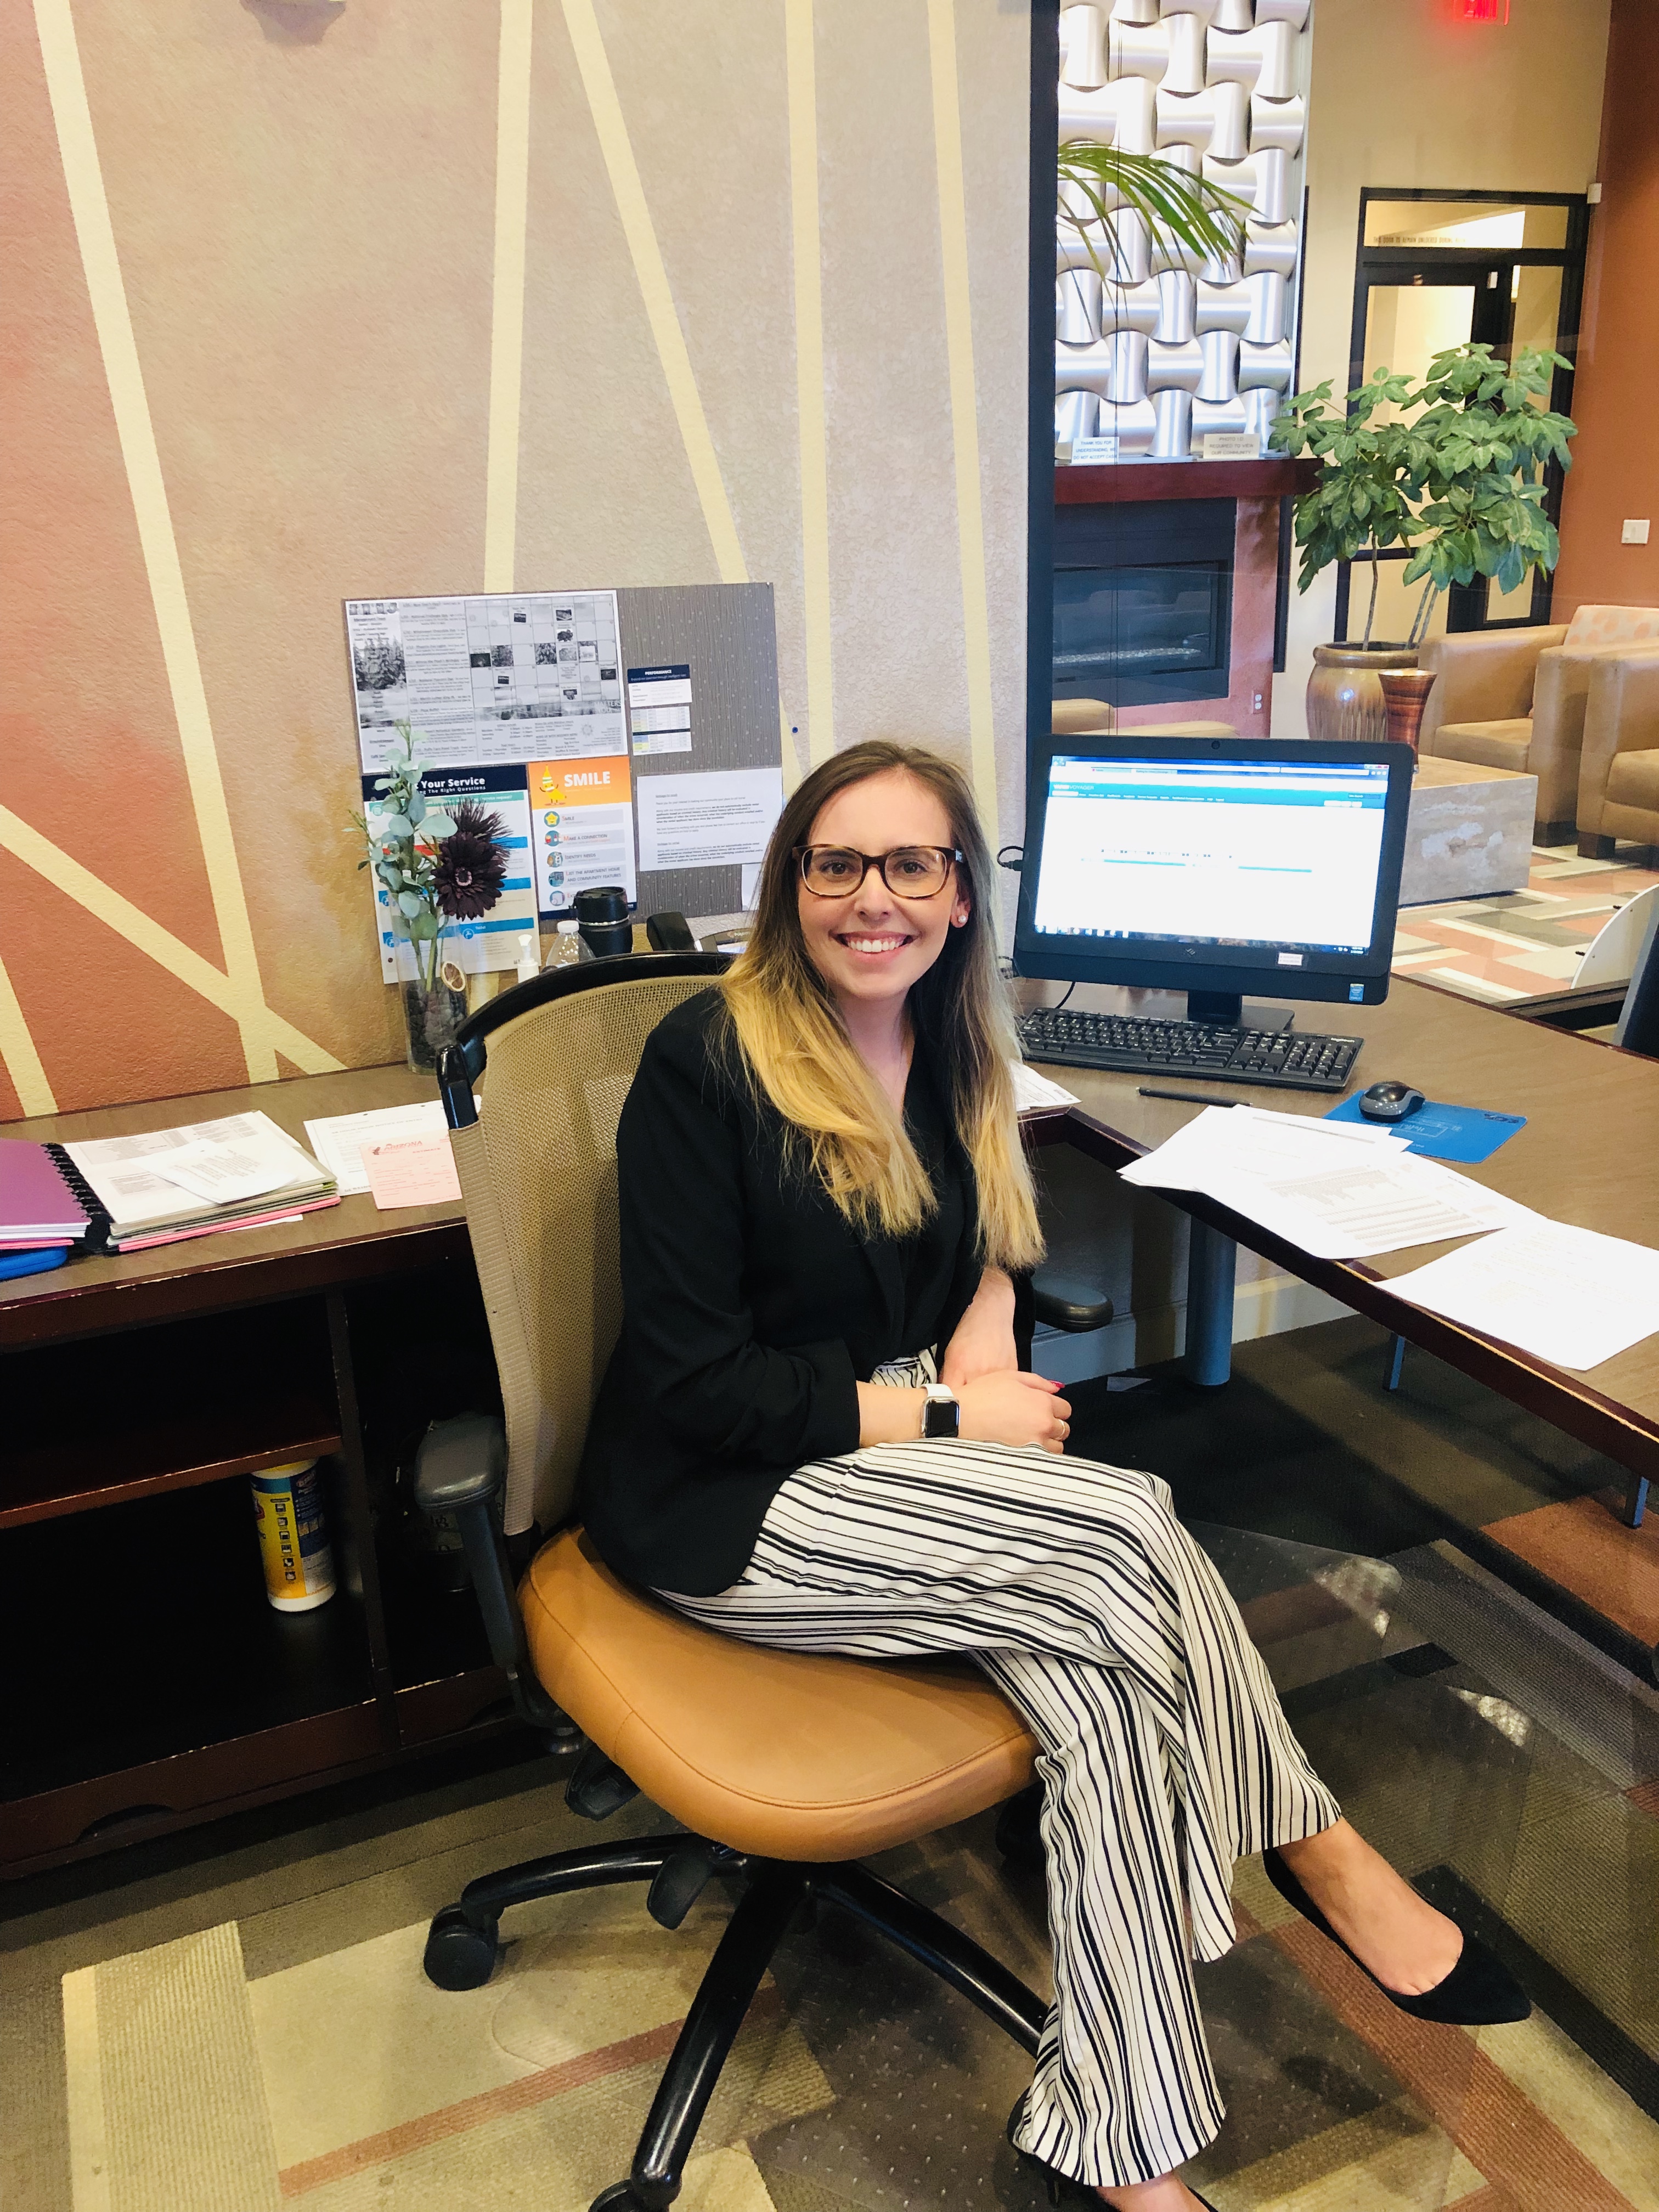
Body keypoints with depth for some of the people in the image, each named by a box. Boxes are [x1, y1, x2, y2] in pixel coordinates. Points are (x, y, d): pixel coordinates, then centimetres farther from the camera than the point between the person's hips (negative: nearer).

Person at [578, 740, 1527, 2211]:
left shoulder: (946, 1044, 4)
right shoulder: (708, 1061, -16)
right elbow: (690, 1385, -17)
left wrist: (989, 1316, -1)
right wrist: (944, 1415, -16)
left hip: (896, 1445, 6)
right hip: (720, 1503, -6)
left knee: (1105, 1673, -22)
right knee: (1134, 1530, -23)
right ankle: (1316, 1846, -2)